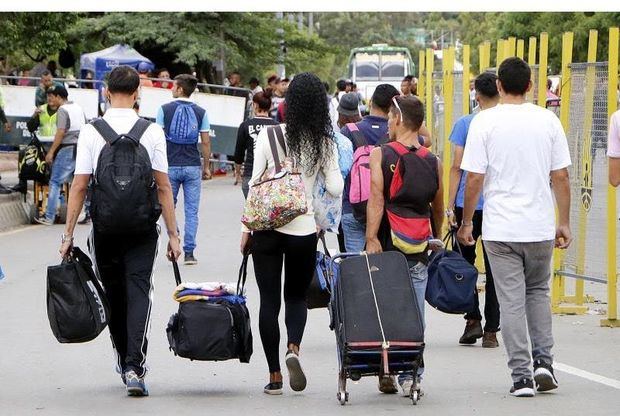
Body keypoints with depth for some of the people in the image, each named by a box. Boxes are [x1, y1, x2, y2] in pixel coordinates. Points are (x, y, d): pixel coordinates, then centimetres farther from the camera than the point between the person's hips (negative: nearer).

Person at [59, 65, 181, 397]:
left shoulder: (91, 132, -4)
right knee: (138, 293, -2)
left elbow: (79, 186, -5)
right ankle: (134, 368, -16)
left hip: (104, 228, 1)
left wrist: (68, 233, -1)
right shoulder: (152, 132, -4)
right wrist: (173, 234, 0)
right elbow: (163, 187, -4)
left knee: (114, 296, 15)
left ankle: (124, 362, 28)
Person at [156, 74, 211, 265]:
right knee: (191, 211, 4)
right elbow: (206, 142, 1)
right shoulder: (201, 112, 2)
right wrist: (206, 167, 11)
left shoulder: (164, 110, -3)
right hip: (193, 167, 1)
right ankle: (189, 252, 1)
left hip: (170, 165, -1)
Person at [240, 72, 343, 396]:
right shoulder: (324, 142, -3)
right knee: (297, 296, 18)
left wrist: (246, 228, 2)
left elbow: (255, 183, -4)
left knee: (269, 299, 6)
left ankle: (275, 376, 5)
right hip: (304, 229, 1)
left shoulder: (269, 135, -6)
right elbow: (336, 188, -2)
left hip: (268, 227, -1)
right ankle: (293, 348, -10)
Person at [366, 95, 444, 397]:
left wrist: (371, 239, -17)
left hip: (386, 246, -2)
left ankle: (386, 374, 10)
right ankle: (410, 375, -2)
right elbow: (438, 209, 13)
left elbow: (376, 199, -14)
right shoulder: (433, 162, 5)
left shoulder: (380, 154, -4)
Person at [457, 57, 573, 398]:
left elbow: (474, 178, -7)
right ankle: (543, 360, 8)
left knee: (511, 300, 2)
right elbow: (561, 176, 2)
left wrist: (466, 223, 4)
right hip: (541, 227, 2)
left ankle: (521, 375, 1)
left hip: (500, 229, -2)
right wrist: (564, 223, 11)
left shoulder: (485, 122, -6)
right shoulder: (548, 121, 0)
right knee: (538, 291, 21)